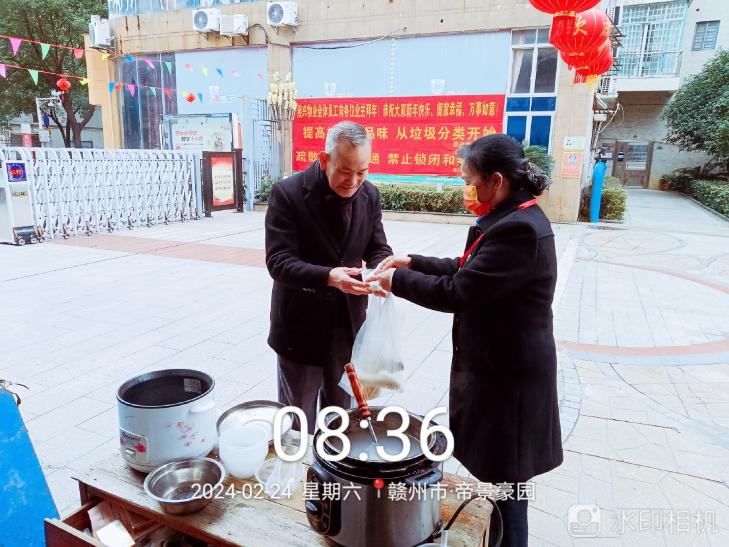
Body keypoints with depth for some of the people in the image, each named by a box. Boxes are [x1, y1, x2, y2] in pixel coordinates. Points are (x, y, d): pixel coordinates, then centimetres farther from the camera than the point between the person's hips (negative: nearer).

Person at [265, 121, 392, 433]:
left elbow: (378, 248, 5)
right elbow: (278, 262, -20)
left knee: (340, 416, 21)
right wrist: (329, 276, -36)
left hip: (349, 323, 4)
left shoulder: (370, 195, -2)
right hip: (301, 326, -4)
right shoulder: (287, 193, -16)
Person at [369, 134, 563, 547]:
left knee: (505, 479, 10)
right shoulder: (513, 219, 6)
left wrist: (397, 279, -12)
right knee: (495, 472, 26)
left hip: (508, 373, -10)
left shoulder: (520, 229, -26)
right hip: (498, 363, 10)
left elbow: (455, 292, -25)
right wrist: (413, 263, 6)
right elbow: (467, 269, 13)